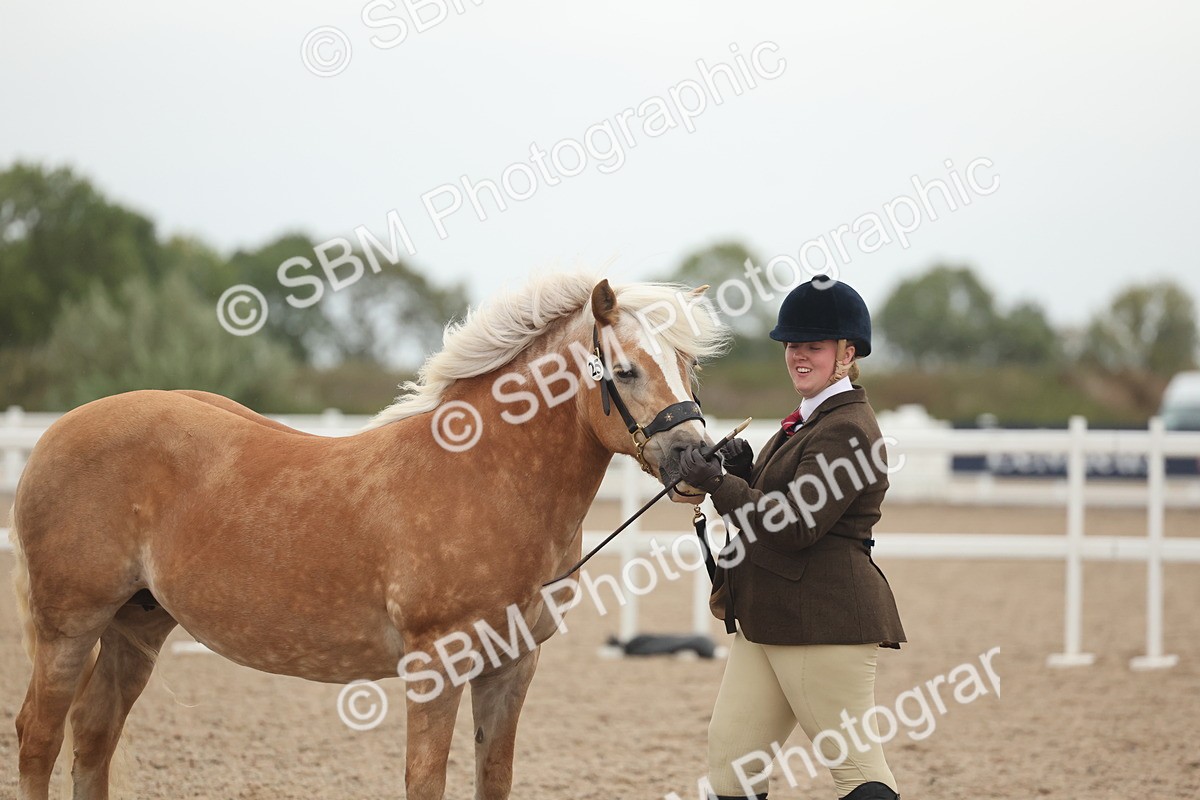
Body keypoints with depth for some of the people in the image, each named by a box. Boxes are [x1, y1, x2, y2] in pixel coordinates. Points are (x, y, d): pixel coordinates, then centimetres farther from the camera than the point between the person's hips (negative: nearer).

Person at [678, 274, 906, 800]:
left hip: (824, 619, -11)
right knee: (729, 755, 10)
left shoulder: (847, 430, -15)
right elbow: (773, 508, 21)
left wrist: (717, 484, -18)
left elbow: (794, 527, -22)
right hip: (766, 620, 11)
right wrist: (743, 471, 2)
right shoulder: (809, 421, 19)